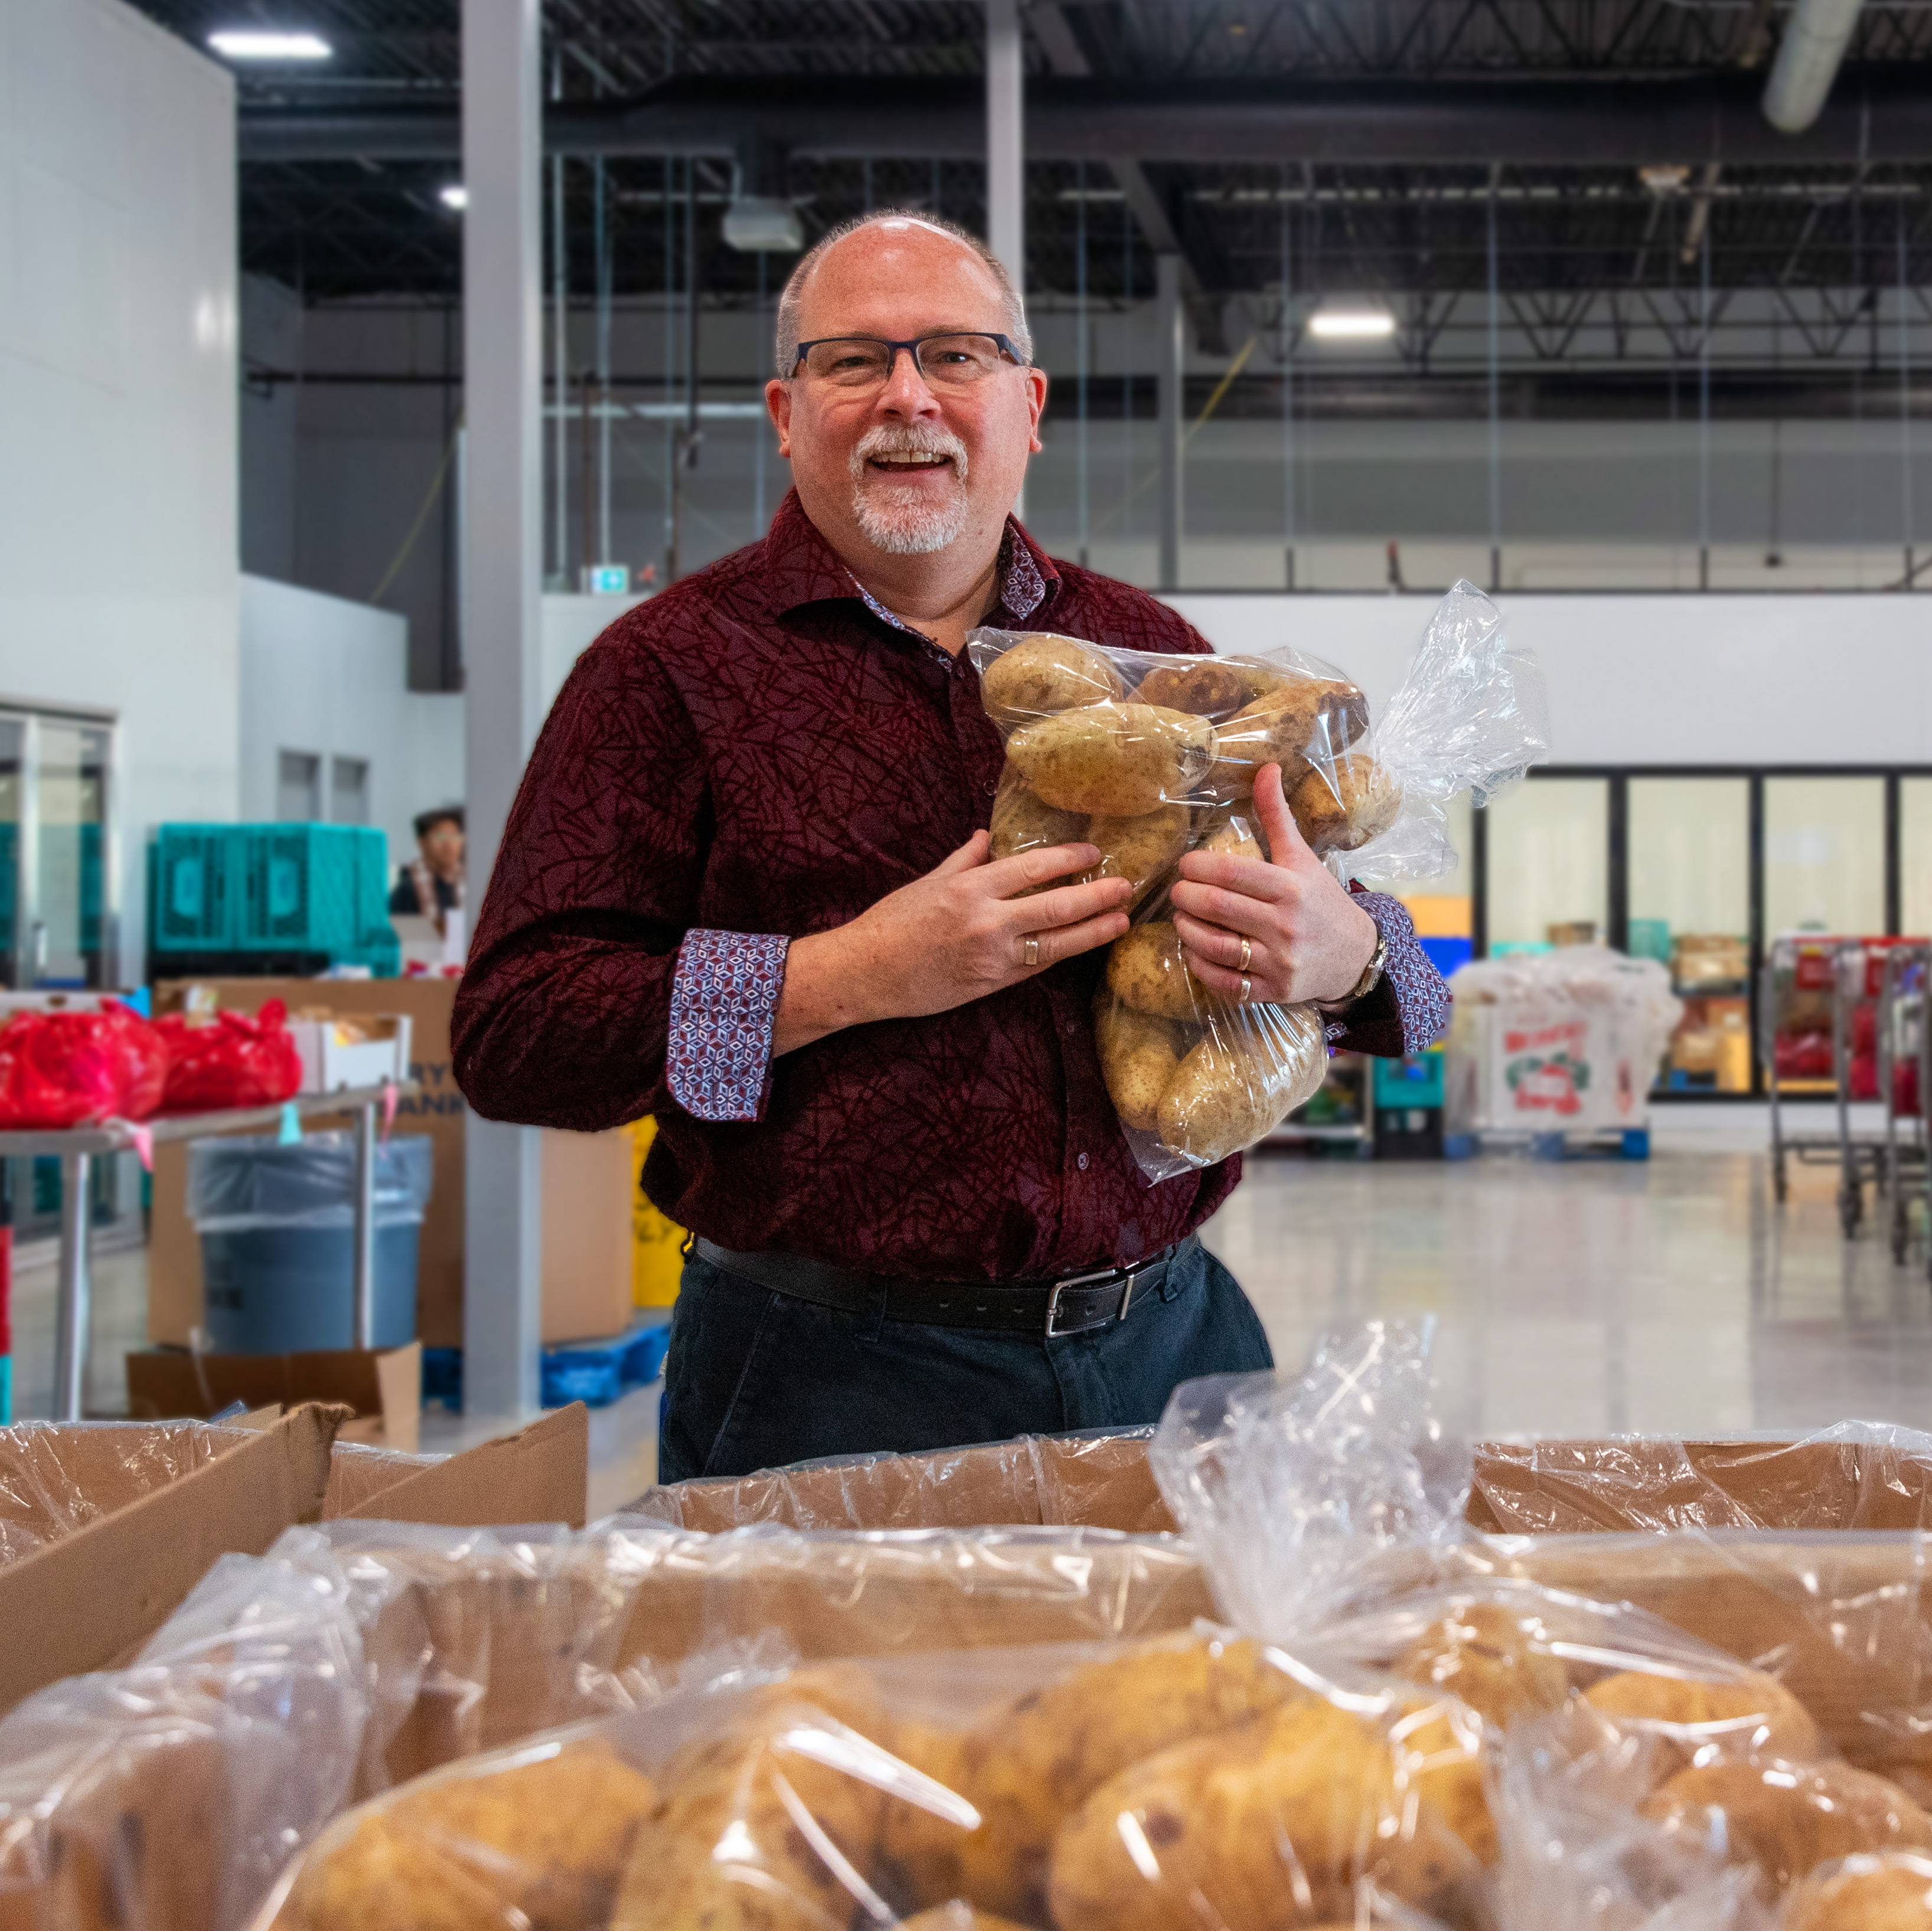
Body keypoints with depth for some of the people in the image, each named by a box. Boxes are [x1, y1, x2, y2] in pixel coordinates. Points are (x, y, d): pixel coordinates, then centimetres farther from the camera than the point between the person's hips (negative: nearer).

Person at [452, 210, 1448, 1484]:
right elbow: (511, 1034, -8)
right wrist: (857, 976, -16)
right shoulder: (674, 667, -1)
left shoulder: (1150, 651, 13)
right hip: (834, 1386, -4)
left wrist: (1347, 952, -10)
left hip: (1168, 1350, 4)